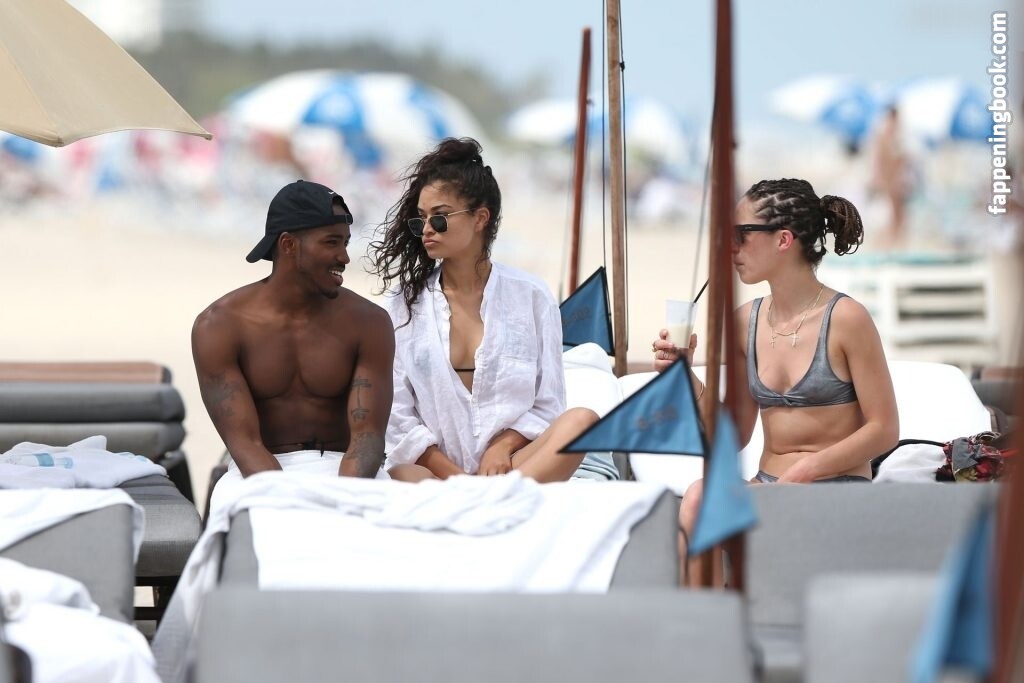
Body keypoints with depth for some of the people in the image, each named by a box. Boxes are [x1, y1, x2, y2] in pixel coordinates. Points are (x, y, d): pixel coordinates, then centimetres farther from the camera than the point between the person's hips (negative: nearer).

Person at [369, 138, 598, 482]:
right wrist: (456, 479, -11)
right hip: (434, 469, -1)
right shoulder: (405, 302, 10)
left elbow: (547, 405, 9)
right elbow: (397, 417, 3)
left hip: (512, 460, 2)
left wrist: (504, 445, -12)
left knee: (582, 421, -30)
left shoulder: (530, 296, 9)